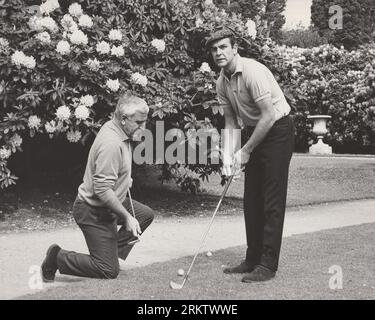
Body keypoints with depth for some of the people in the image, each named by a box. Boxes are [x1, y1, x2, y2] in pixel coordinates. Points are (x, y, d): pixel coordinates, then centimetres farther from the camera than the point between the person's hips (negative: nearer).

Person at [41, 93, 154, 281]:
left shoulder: (116, 131, 3)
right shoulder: (111, 144, -29)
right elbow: (102, 190, -31)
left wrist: (125, 179, 17)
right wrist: (127, 217, -25)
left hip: (108, 204, 10)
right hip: (94, 212, -10)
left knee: (146, 214, 18)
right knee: (109, 271, -5)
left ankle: (113, 253, 18)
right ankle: (57, 258, 5)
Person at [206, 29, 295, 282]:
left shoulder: (253, 72, -22)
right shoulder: (222, 83, 3)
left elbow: (269, 116, -23)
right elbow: (231, 122, 7)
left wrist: (245, 151, -16)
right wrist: (228, 158, -4)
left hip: (278, 130, -8)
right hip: (256, 132, 9)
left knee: (272, 201, -9)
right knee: (251, 200, 9)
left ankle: (268, 265, -5)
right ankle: (253, 259, 19)